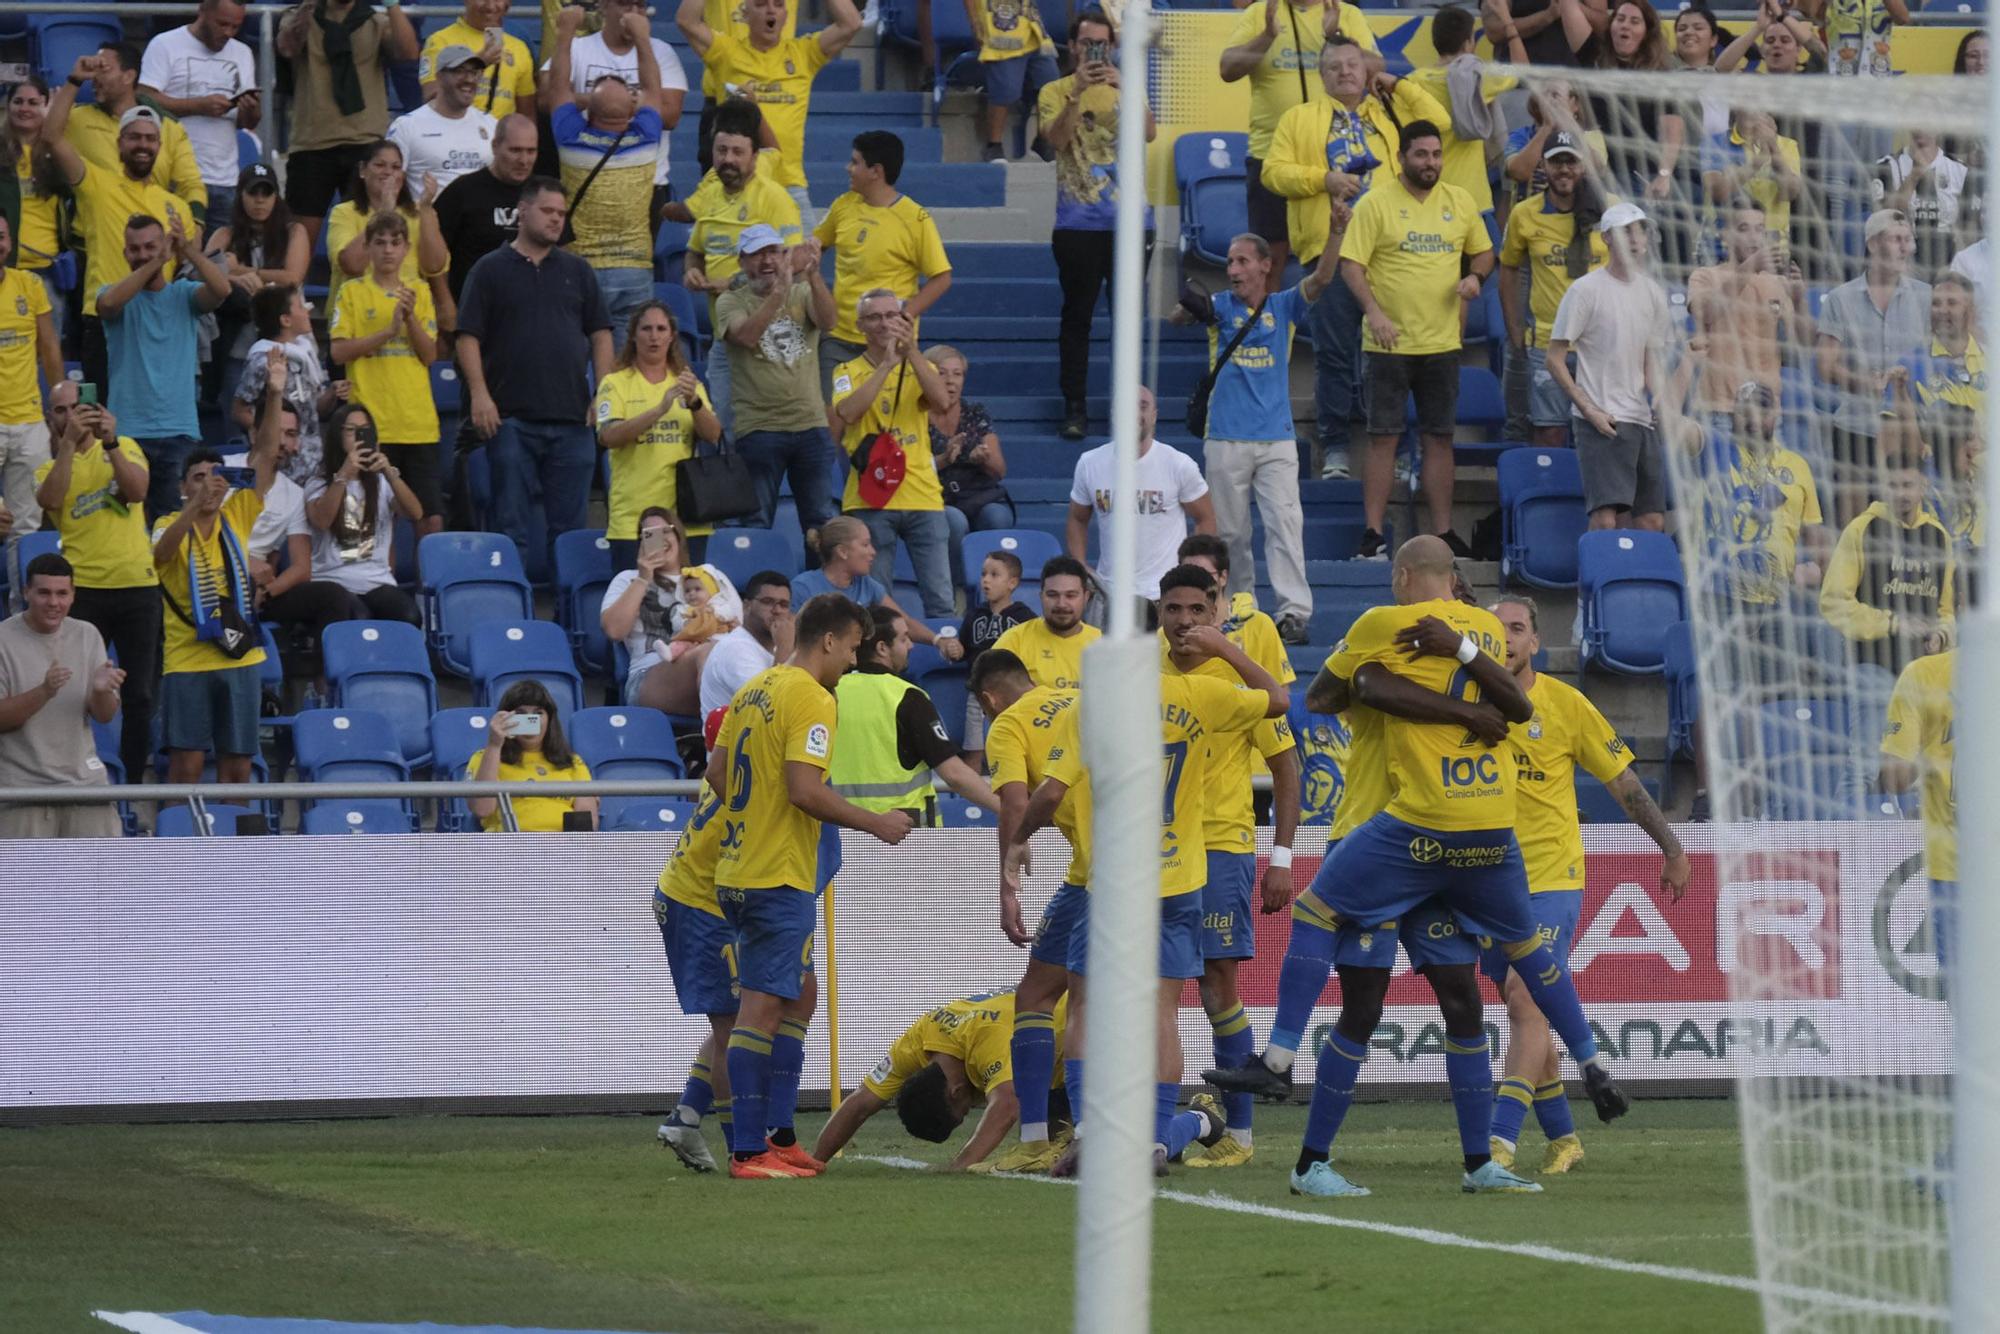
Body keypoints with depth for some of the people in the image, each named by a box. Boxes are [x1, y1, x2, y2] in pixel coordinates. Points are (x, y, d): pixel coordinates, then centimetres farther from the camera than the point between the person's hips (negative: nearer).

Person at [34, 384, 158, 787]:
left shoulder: (125, 448, 10)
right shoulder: (51, 468, 8)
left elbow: (136, 490, -9)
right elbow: (50, 500, -15)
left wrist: (110, 442, -17)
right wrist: (68, 443, -19)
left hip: (137, 586, 1)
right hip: (83, 590, 0)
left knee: (140, 695, 4)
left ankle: (133, 780, 13)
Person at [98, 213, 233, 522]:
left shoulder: (184, 296, 8)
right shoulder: (116, 292, 5)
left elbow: (221, 290, -11)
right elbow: (109, 302, -20)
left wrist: (188, 250, -24)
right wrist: (156, 263, -27)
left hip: (179, 430, 1)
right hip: (127, 432, -1)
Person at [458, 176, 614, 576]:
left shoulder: (578, 272, 15)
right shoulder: (490, 270, 4)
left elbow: (600, 334, 13)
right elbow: (468, 336, -1)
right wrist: (479, 394, -11)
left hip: (572, 419, 3)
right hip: (511, 417, -3)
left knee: (569, 524, 4)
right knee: (512, 524, -2)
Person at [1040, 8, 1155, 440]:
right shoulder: (1056, 92, 4)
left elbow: (1149, 133, -8)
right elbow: (1056, 138, -14)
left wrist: (1124, 87, -20)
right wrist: (1079, 92, -23)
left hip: (1130, 221, 2)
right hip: (1079, 223, -2)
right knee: (1077, 315, -2)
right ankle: (1074, 407, 1)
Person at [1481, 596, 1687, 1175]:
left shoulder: (1565, 704, -3)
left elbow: (1623, 781, 5)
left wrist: (1671, 848, 8)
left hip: (1552, 878, -4)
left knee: (1526, 998, -17)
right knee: (1528, 1012, 9)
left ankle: (1501, 1142, -24)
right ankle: (1562, 1138, 23)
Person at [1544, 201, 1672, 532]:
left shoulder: (1652, 293, 13)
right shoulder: (1585, 290, -5)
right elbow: (1554, 360, -5)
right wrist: (1590, 410, -12)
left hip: (1643, 421, 7)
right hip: (1602, 423, -7)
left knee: (1653, 522, 4)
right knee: (1607, 518, -17)